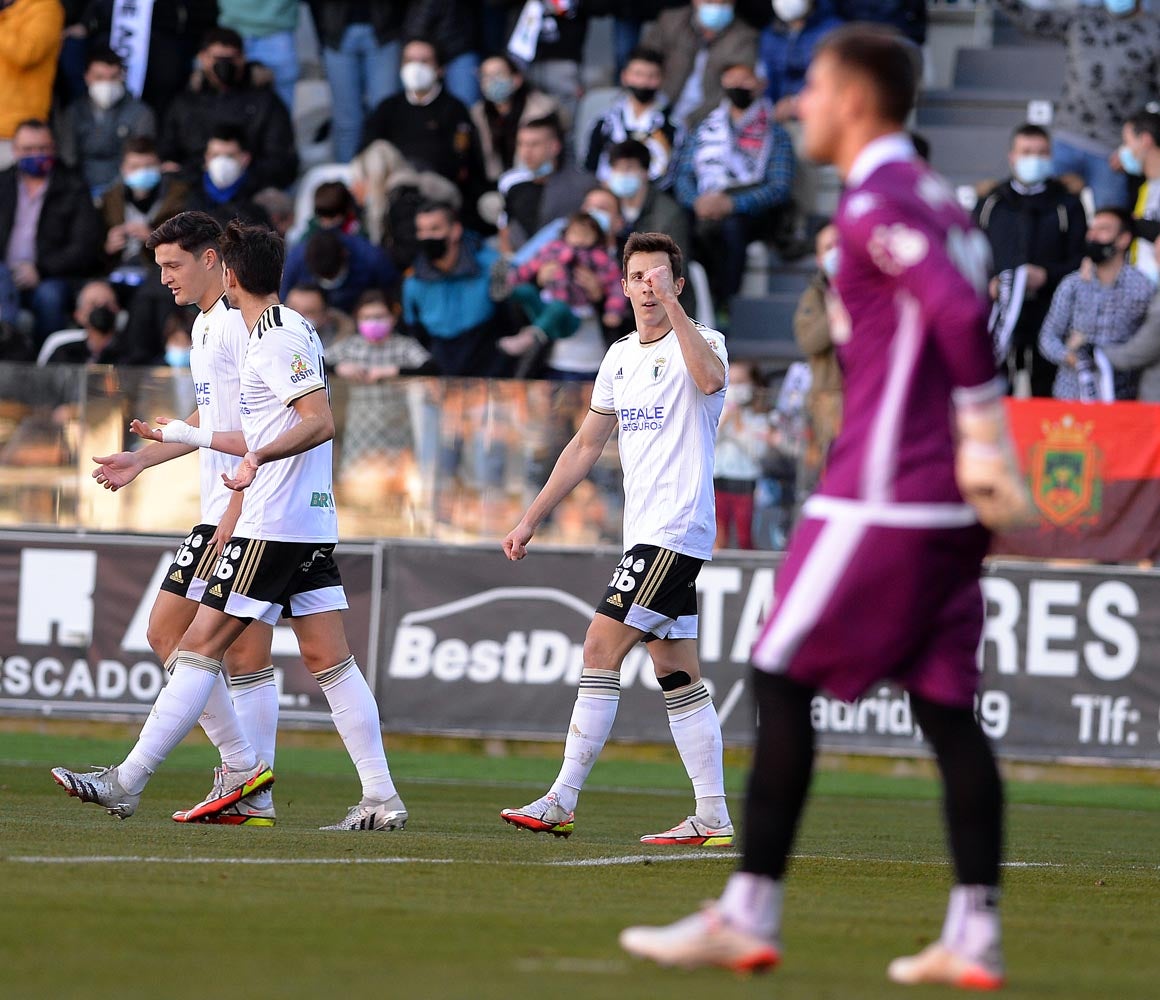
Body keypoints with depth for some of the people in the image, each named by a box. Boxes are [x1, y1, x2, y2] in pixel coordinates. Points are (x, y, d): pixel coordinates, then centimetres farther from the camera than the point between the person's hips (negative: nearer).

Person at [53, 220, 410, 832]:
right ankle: (382, 798, 0)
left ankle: (126, 783, -6)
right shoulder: (289, 333, 19)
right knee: (330, 661, 5)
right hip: (313, 526, 10)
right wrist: (190, 435, 39)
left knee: (200, 648, -7)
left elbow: (320, 422, -23)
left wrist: (258, 456, -36)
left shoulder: (280, 338, -11)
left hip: (273, 526, -10)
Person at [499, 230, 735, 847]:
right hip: (645, 535, 8)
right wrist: (532, 519, 21)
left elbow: (709, 378, -33)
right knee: (677, 674, 6)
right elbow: (587, 444, 23)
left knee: (600, 649, -11)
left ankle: (562, 801, -8)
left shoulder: (701, 341, -7)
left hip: (677, 530, -8)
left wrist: (672, 306, -34)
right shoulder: (620, 357, 16)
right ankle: (713, 819, 8)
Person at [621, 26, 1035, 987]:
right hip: (947, 509, 9)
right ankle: (974, 934, 1)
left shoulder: (874, 204, -12)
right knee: (947, 706, 6)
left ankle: (748, 916, 0)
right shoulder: (937, 201, 17)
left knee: (783, 680, -1)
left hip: (882, 497, -9)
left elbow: (961, 315, -23)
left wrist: (984, 450, -19)